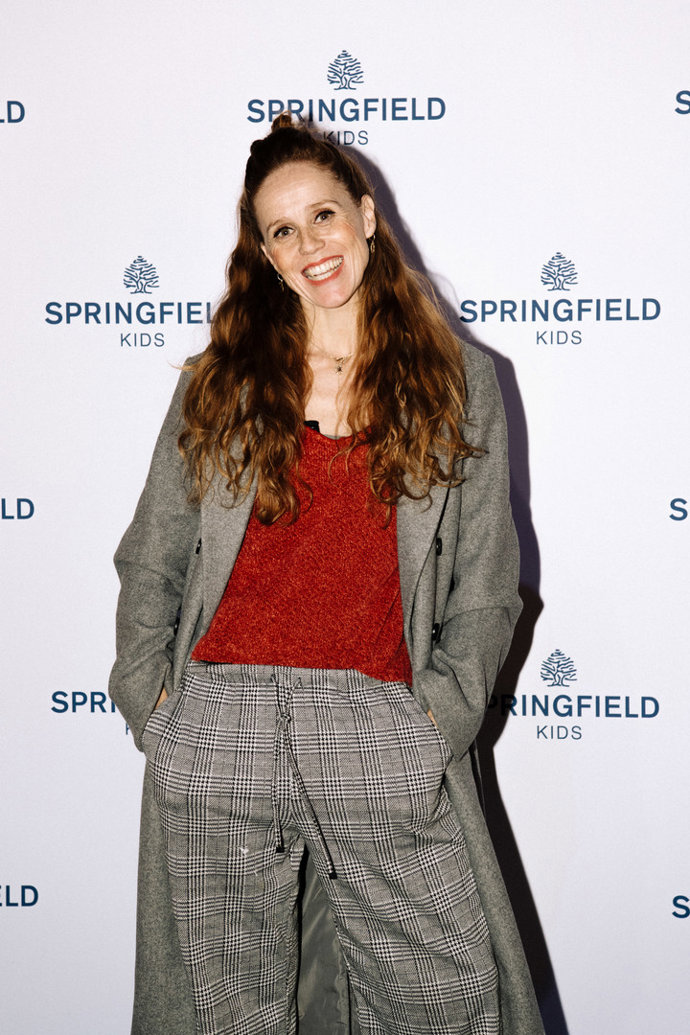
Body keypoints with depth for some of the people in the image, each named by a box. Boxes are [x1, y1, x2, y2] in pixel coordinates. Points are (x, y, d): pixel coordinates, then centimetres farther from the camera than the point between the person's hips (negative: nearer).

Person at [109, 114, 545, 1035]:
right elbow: (152, 559, 12)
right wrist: (149, 698, 2)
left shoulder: (460, 385, 7)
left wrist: (443, 712, -3)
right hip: (217, 732, 1)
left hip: (384, 733, -1)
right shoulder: (219, 382, 10)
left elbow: (486, 579, 7)